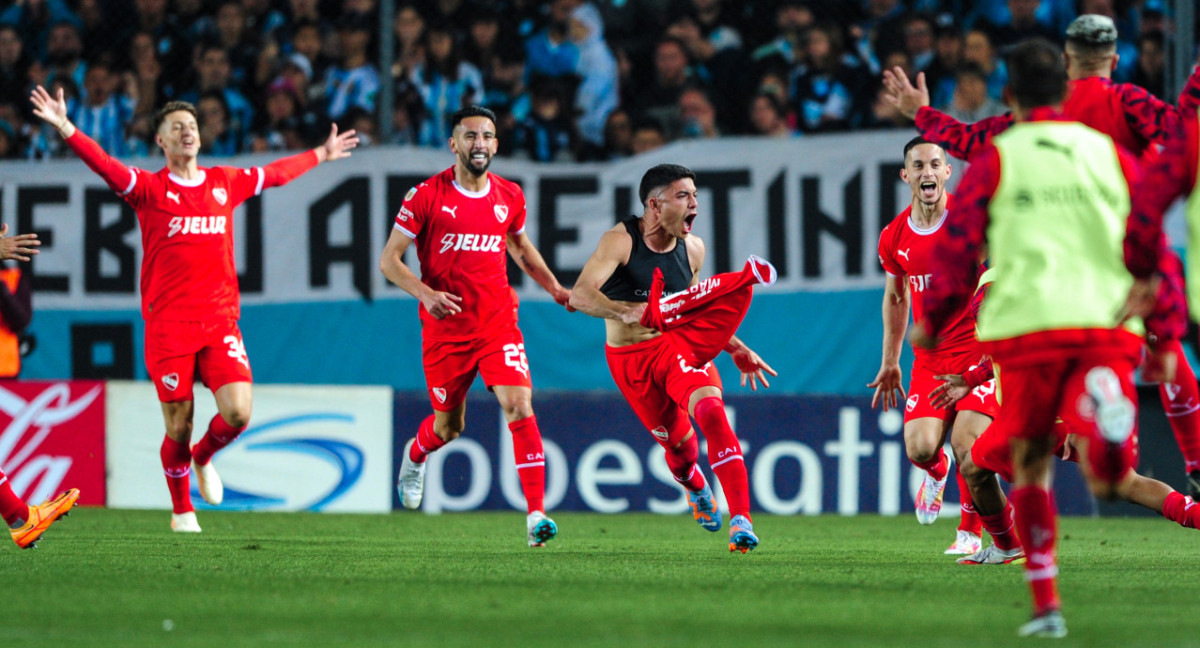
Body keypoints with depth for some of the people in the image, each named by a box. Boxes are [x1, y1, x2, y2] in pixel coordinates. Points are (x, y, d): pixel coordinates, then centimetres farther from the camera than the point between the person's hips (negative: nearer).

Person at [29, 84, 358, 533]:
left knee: (238, 413, -12)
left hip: (220, 320, 3)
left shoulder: (226, 183, 12)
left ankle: (203, 458, 22)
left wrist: (322, 155, 42)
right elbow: (104, 165, -16)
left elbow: (275, 174, 29)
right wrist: (64, 128, -32)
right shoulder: (150, 188, 0)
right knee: (178, 427, 0)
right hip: (168, 324, -3)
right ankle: (182, 510, 24)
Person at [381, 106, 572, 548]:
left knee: (519, 406, -18)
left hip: (498, 324, 2)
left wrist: (554, 288, 14)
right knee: (449, 427, 10)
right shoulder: (426, 196, -7)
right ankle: (415, 455, 49)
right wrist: (424, 293, -21)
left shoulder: (510, 197, 4)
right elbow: (389, 260, -5)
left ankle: (536, 514, -20)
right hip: (445, 328, -2)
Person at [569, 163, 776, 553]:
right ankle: (696, 489, 48)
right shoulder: (620, 241, -17)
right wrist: (625, 312, -47)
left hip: (678, 343, 2)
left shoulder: (692, 248, 1)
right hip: (629, 357, -2)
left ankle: (741, 519, -30)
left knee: (711, 410, -26)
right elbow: (580, 295, -30)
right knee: (678, 442, 8)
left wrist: (736, 349, 12)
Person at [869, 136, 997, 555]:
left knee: (966, 444, -18)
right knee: (920, 448, -14)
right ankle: (936, 472, 26)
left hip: (979, 348, -3)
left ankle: (970, 531, 6)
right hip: (929, 359, 3)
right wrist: (889, 363, 24)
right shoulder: (894, 238, 4)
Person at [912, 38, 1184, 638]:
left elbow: (959, 247, 5)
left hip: (1028, 324, -1)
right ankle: (1105, 411, -42)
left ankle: (1046, 605, 11)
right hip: (1106, 324, 1)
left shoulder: (995, 159, 8)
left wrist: (932, 321, 19)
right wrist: (1165, 336, 19)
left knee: (1030, 468, 14)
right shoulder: (1112, 154, 15)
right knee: (1107, 479, -9)